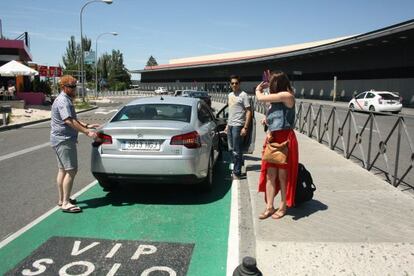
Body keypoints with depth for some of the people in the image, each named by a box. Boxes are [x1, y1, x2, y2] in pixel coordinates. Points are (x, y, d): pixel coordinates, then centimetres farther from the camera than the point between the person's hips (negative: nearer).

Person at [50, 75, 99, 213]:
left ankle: (62, 199, 26)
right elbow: (69, 121, -27)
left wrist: (87, 126, 14)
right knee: (71, 171, -9)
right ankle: (66, 203, -5)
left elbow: (73, 119, 24)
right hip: (64, 140, -11)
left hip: (60, 140, 11)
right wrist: (87, 132, -29)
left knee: (63, 170, 16)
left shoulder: (66, 100, 17)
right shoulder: (63, 101, -16)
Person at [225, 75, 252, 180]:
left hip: (238, 126, -8)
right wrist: (227, 125, 17)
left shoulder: (243, 95, -9)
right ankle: (235, 169, 28)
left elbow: (249, 112, -12)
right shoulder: (230, 95, 14)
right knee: (231, 149, 14)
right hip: (230, 125, 8)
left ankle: (237, 173, 5)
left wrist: (245, 127, -18)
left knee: (237, 151, -3)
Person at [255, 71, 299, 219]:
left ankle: (283, 207, 18)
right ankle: (269, 207, 15)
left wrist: (258, 90, 7)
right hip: (273, 139, 8)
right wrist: (269, 132, 0)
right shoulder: (276, 99, 15)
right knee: (270, 174, 7)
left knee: (283, 176, 4)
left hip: (285, 140, -8)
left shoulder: (287, 95, -12)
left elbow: (261, 98, -15)